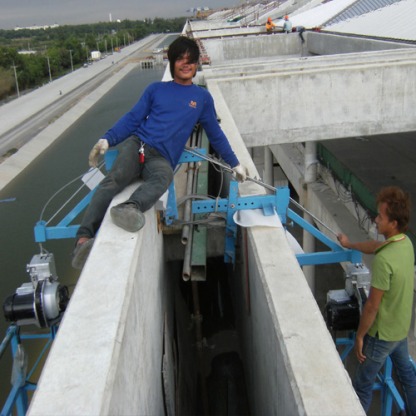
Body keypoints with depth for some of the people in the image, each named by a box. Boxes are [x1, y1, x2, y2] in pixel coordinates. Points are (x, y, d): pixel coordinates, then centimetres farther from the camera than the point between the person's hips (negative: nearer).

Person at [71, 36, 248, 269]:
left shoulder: (203, 97, 22)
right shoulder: (156, 89, 22)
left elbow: (215, 134, 29)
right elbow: (132, 118, 16)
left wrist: (235, 164, 30)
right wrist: (107, 140, 0)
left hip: (162, 159, 0)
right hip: (137, 144, 1)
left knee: (162, 179, -38)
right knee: (115, 179, -31)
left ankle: (131, 208, -68)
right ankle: (84, 238, -46)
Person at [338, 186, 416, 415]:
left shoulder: (384, 260, -33)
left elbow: (372, 306, -26)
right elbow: (375, 245, 16)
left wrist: (360, 335, -13)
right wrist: (350, 244, 32)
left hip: (383, 334, -8)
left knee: (362, 385, 11)